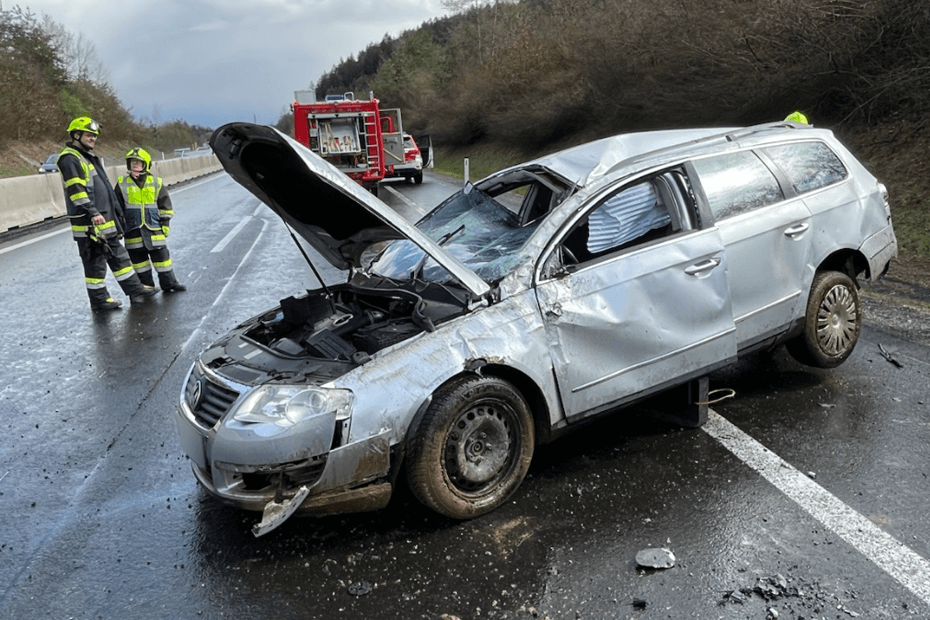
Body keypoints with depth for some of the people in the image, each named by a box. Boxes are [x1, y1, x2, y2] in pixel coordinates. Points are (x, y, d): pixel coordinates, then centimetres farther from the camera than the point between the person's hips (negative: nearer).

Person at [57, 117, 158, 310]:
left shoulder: (89, 157, 20)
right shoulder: (70, 159, -11)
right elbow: (76, 190, -21)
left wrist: (115, 213, 26)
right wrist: (92, 213, -28)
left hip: (106, 220, 10)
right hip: (89, 223, -10)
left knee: (118, 256, 13)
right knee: (95, 260, -2)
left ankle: (135, 289, 20)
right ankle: (98, 299, 8)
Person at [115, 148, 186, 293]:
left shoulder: (157, 183, 3)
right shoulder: (122, 184, 3)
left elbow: (165, 205, 7)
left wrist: (165, 223, 2)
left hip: (154, 228, -1)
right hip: (133, 230, 1)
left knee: (161, 254, 1)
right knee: (138, 257, 6)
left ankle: (169, 283, 10)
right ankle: (146, 285, 15)